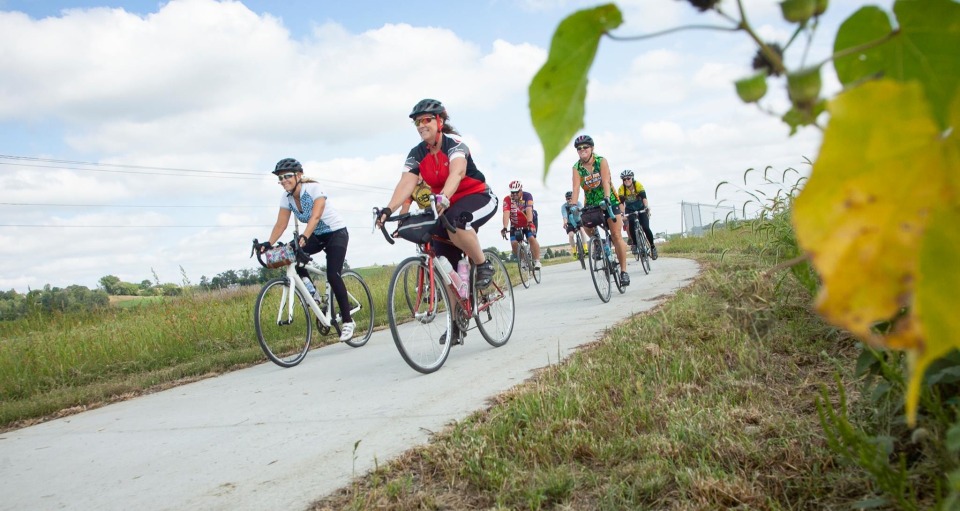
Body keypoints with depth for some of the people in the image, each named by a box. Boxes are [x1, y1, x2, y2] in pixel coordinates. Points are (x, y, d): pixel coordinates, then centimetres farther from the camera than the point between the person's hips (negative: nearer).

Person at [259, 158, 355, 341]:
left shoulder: (314, 188, -24)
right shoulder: (286, 198, -6)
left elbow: (315, 217, -36)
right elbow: (280, 224, -11)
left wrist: (304, 237, -51)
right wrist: (268, 243, -27)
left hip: (336, 233, -6)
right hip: (317, 236, 6)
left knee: (332, 275, -20)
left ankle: (347, 321, -10)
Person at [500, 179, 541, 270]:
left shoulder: (527, 196, -22)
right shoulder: (507, 199, -21)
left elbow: (529, 209, -37)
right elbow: (506, 214, -33)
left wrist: (530, 223, -51)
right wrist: (505, 228, -46)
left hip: (528, 223, -1)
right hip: (515, 226, 2)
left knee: (531, 238, -24)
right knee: (514, 243, -16)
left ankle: (537, 261, -16)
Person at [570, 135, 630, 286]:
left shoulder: (601, 161, -15)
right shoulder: (576, 167, -11)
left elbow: (605, 181, -27)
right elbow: (576, 188, -22)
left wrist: (606, 198, -44)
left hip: (609, 201, -2)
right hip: (591, 203, 2)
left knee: (616, 236, -9)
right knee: (586, 225, -25)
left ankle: (623, 271, -5)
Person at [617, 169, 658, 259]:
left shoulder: (638, 185, -23)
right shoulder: (621, 189, -20)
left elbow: (644, 198, -33)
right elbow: (621, 202, -26)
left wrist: (647, 208, -49)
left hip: (641, 208, -1)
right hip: (630, 209, 1)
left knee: (646, 228, -15)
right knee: (631, 224, -25)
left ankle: (652, 247, 4)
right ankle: (635, 244, -7)